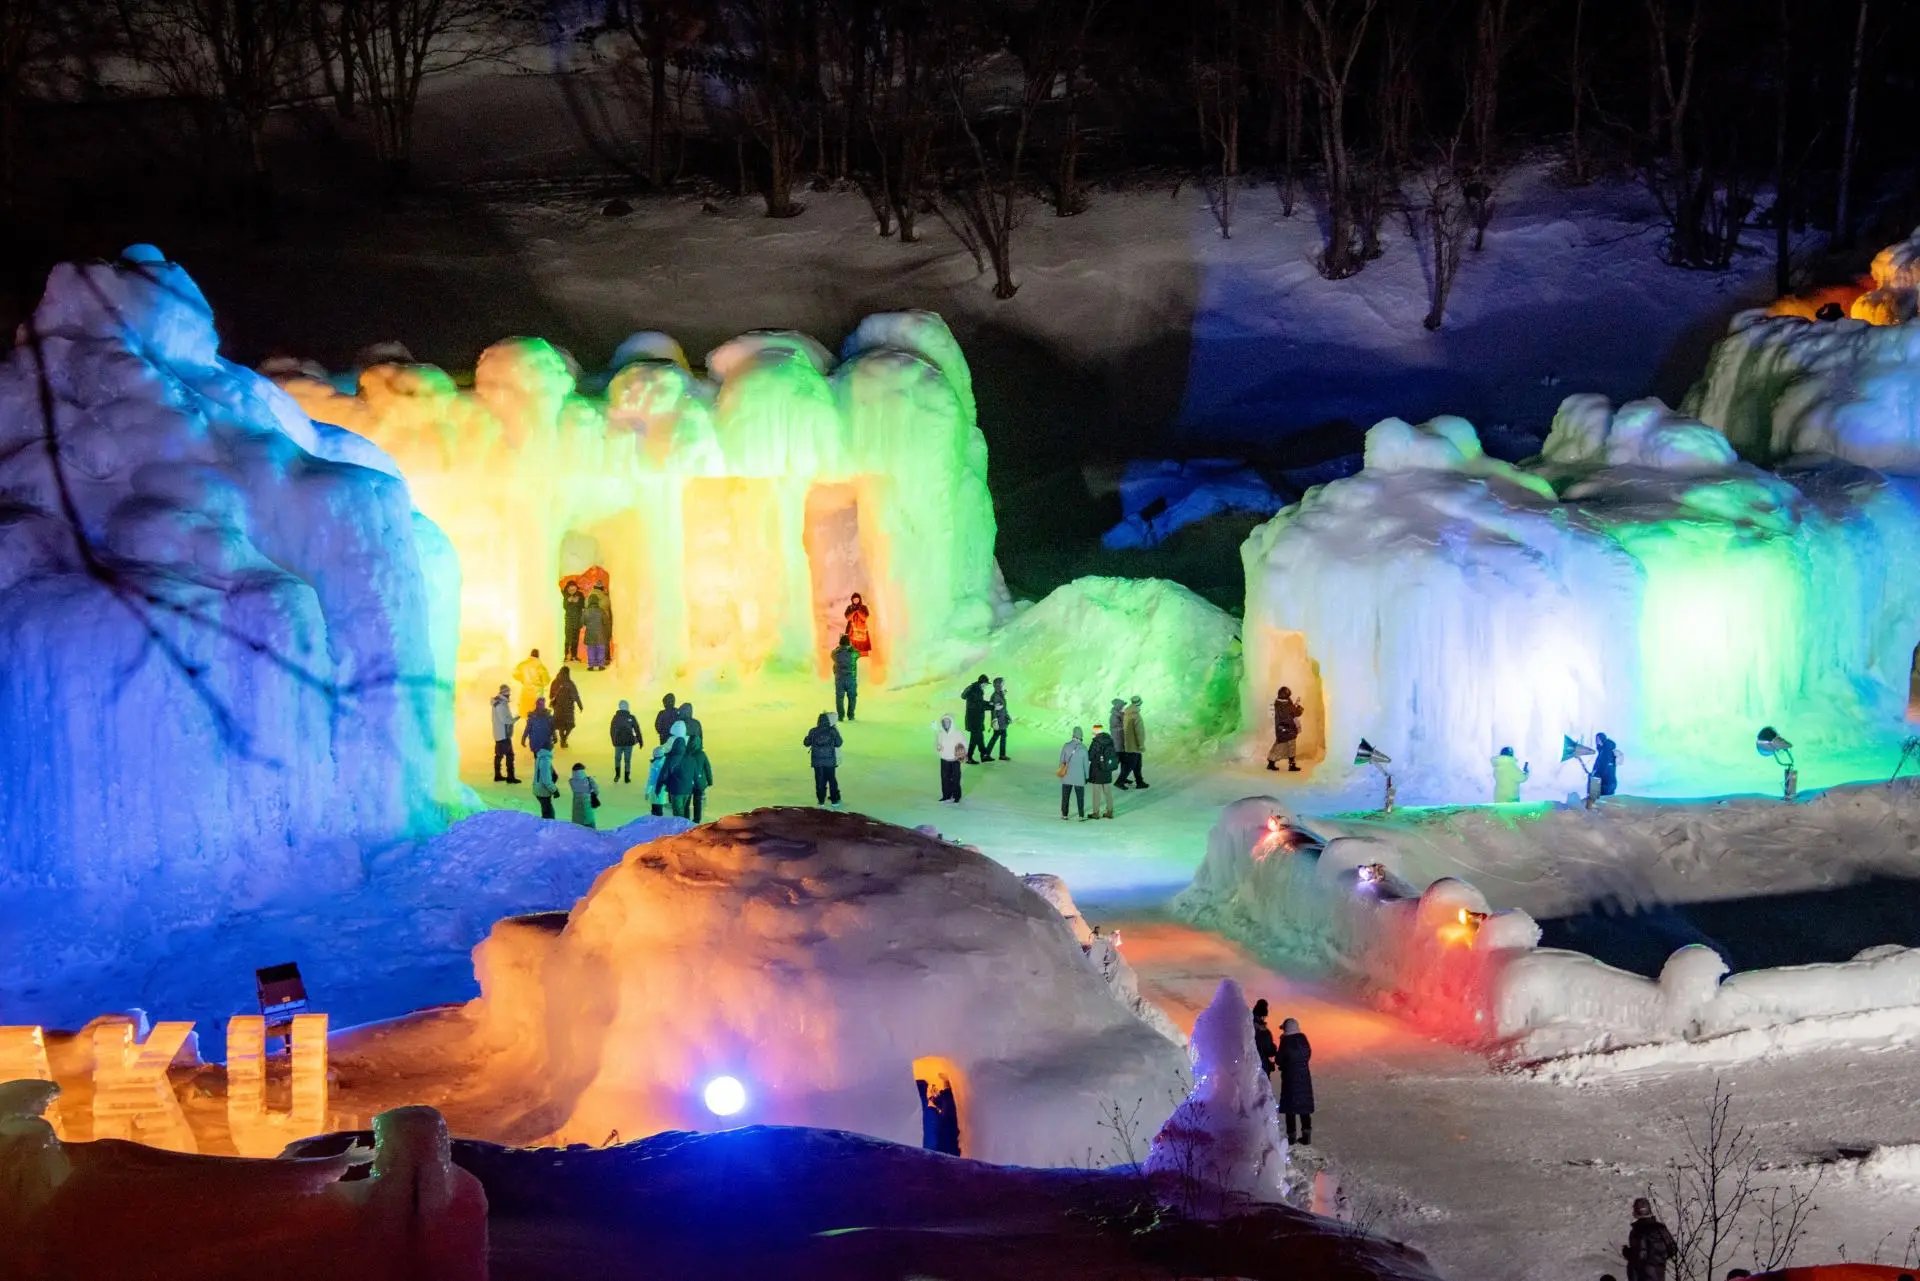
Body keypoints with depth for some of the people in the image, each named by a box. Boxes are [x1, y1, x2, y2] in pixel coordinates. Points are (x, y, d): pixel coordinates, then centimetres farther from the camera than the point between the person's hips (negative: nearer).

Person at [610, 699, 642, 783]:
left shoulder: (616, 717, -3)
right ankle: (626, 777, 6)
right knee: (627, 760, 7)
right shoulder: (631, 718, -7)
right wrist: (640, 741, 3)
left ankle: (617, 774, -3)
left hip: (618, 742, 1)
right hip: (629, 742, -1)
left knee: (617, 758, 16)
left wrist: (614, 741, 16)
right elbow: (637, 730, -6)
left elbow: (612, 730, 3)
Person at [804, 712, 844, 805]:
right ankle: (834, 799, 16)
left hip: (817, 761, 0)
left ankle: (821, 800, 11)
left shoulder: (813, 732, -7)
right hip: (830, 760, 0)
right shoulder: (833, 731, -9)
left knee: (820, 780, 9)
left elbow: (806, 743, 2)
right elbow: (838, 744, -2)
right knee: (832, 779, 12)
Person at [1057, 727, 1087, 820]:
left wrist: (1061, 771, 12)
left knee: (1065, 796, 13)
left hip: (1067, 776, 1)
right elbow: (1086, 763, -3)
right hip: (1079, 777, -1)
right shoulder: (1083, 748, -10)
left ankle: (1064, 815, 17)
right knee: (1080, 797, 7)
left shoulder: (1066, 746, -9)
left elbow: (1061, 760, -2)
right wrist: (1086, 776, 8)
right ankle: (1081, 816, 7)